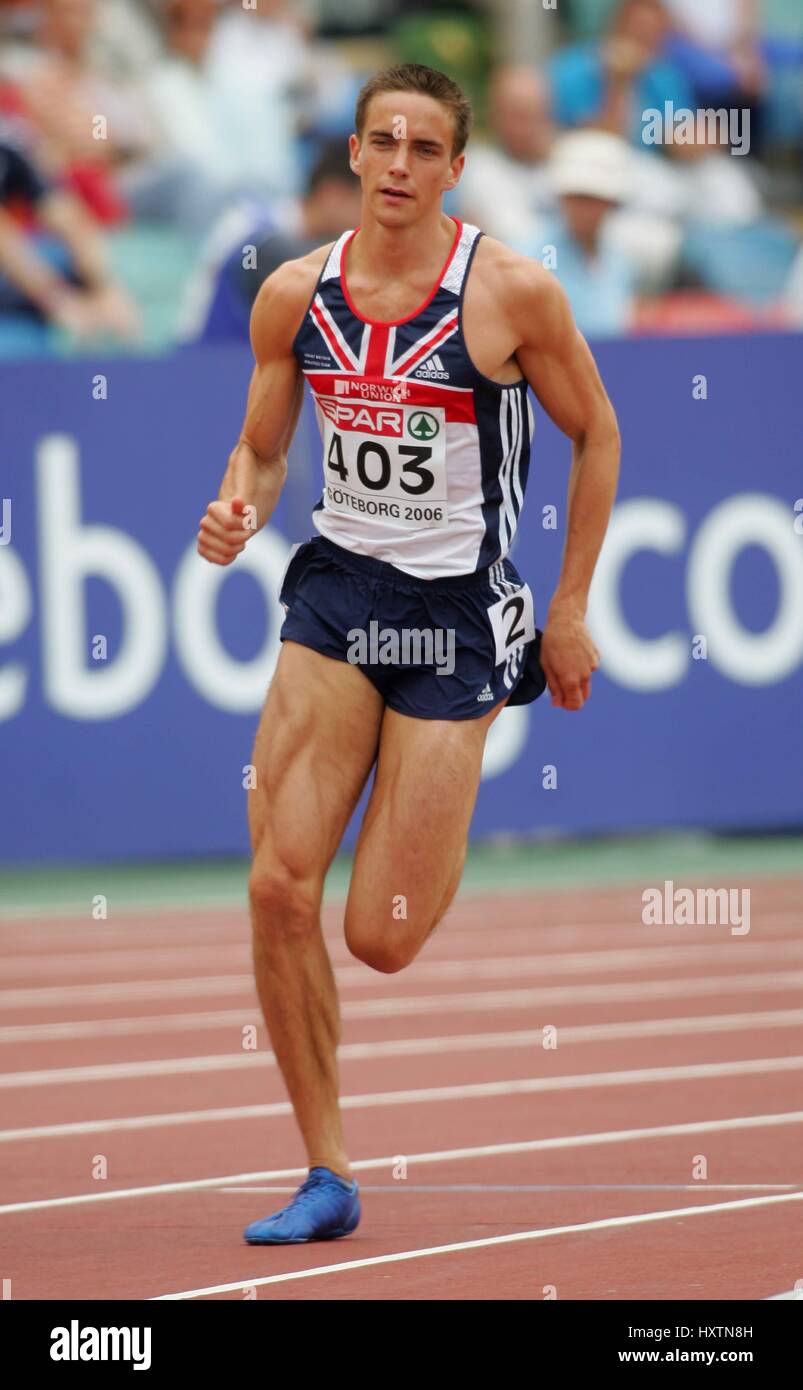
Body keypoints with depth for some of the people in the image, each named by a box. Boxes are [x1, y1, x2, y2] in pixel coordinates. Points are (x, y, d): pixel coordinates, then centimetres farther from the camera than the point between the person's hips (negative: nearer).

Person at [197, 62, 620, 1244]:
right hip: (335, 592, 3)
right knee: (279, 889, -12)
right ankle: (328, 1178, 2)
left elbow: (595, 435, 2)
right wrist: (237, 512, -12)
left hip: (456, 612, -3)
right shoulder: (296, 294, 0)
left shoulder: (513, 291, -10)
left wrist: (569, 612, 2)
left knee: (382, 940, -5)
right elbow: (262, 450, 11)